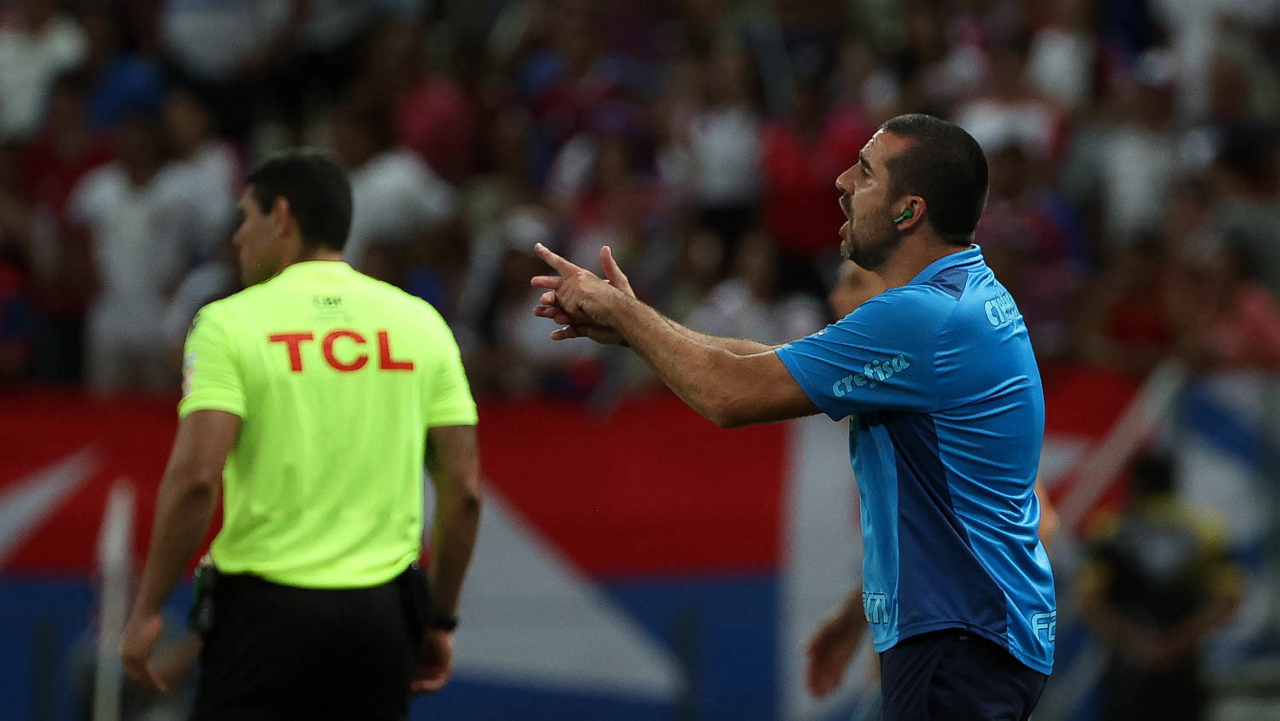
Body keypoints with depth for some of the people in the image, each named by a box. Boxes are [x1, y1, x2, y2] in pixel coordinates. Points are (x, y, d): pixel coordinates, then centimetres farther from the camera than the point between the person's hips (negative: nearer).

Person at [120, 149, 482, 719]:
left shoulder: (230, 323, -5)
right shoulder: (420, 323, 7)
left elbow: (195, 478, -14)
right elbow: (464, 490, 6)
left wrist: (148, 608, -7)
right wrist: (439, 621, 15)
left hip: (266, 609, -4)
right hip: (382, 615, 4)